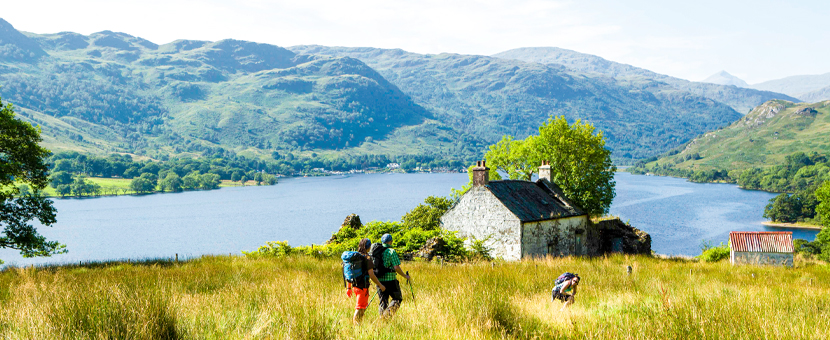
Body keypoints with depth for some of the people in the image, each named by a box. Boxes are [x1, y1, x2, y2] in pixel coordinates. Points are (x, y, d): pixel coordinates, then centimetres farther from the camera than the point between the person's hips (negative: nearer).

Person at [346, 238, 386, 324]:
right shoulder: (367, 258, -13)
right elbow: (371, 275, -16)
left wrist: (349, 287, 19)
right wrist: (380, 285, -6)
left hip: (354, 285, 7)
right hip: (363, 286, -7)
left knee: (365, 305, 21)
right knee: (360, 307, -2)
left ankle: (358, 322, 18)